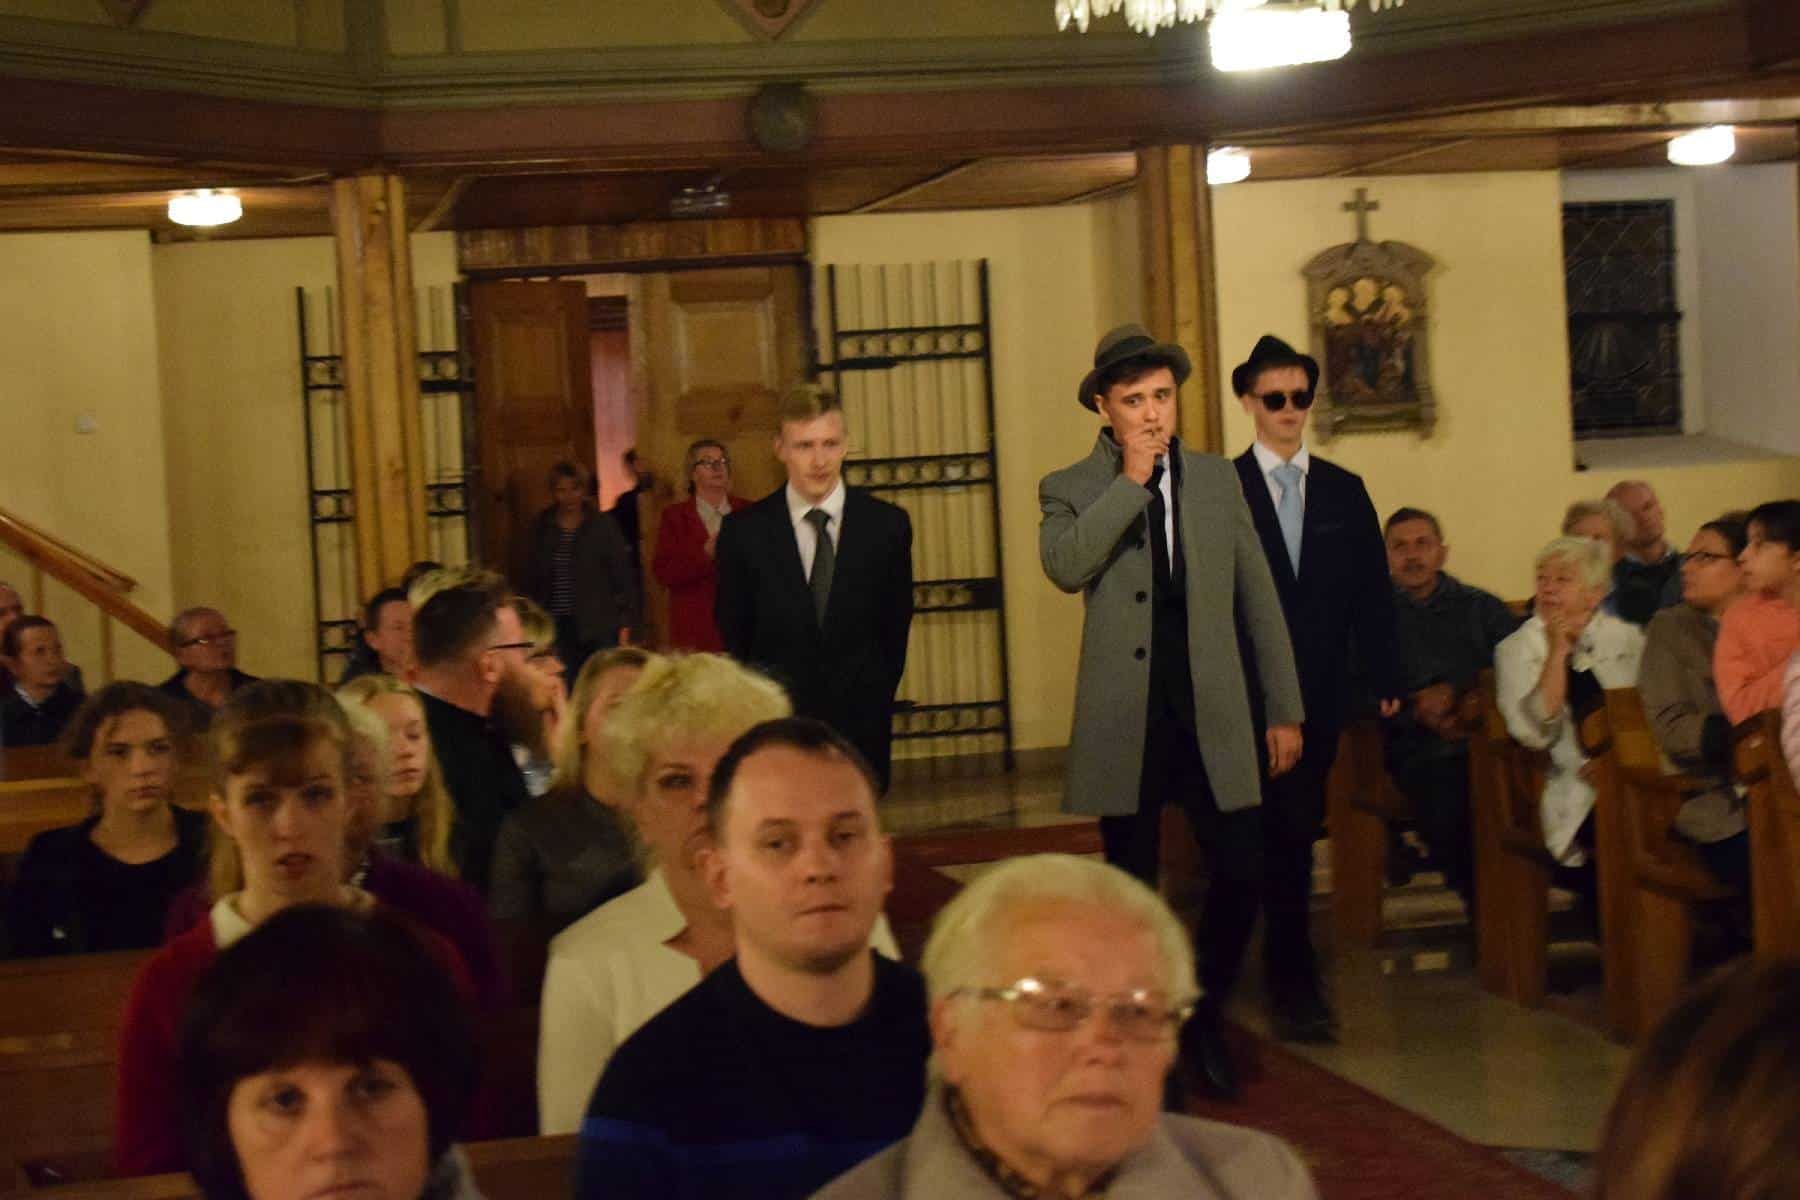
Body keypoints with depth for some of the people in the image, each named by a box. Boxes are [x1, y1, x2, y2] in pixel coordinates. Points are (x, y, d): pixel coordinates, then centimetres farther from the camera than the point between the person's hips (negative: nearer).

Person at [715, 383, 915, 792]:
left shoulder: (887, 525, 0)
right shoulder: (744, 531, -2)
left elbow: (895, 627, 7)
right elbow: (734, 634, 6)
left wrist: (874, 700, 7)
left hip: (862, 727, 1)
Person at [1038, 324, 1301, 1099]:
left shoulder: (1217, 480, 9)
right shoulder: (1072, 490, 1)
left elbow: (1258, 599, 11)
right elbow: (1065, 567, -21)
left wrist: (1285, 709, 9)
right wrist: (1131, 480, -17)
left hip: (1214, 717, 2)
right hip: (1126, 724, -2)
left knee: (1241, 874, -4)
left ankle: (1203, 1015, 20)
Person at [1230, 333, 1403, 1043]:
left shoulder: (1345, 492, 10)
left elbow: (1372, 592, 9)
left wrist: (1385, 677, 2)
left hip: (1321, 692, 4)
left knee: (1295, 832, 11)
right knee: (1280, 835, -5)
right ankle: (1293, 983, 2)